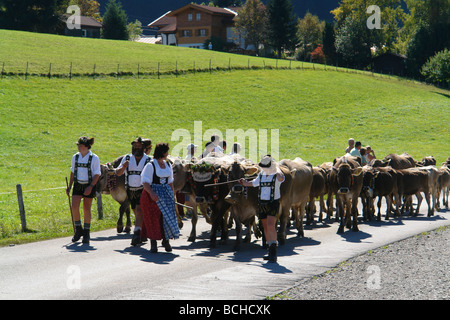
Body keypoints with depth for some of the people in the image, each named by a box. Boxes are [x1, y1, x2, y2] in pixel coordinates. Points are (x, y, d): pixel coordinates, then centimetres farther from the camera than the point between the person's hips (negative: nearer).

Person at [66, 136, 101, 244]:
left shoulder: (94, 158, -7)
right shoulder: (75, 157, 7)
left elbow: (97, 175, -7)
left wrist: (90, 187, -19)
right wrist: (69, 186, 11)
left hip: (89, 186, -3)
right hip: (77, 185, 3)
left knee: (86, 209, 2)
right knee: (74, 207, -11)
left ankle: (86, 233, 14)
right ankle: (78, 230, 6)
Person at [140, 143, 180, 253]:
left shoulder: (168, 165, 14)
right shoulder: (150, 165, -9)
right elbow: (145, 182, -14)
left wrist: (172, 195, 15)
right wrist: (152, 193, -26)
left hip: (166, 193, 6)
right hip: (153, 194, -6)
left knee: (168, 216, -2)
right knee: (154, 218, -6)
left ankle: (166, 240, 9)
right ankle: (153, 243, 0)